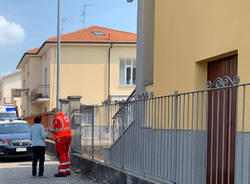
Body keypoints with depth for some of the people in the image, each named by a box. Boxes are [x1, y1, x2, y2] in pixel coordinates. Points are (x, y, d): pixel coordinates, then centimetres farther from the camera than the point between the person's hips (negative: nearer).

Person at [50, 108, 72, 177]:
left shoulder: (57, 119, -12)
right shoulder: (66, 117, 16)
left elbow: (56, 131, -18)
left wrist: (52, 131, 3)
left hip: (61, 138, -8)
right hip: (68, 136, 8)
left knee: (61, 154, -6)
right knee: (66, 154, 14)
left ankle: (62, 172, -9)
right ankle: (67, 171, 15)